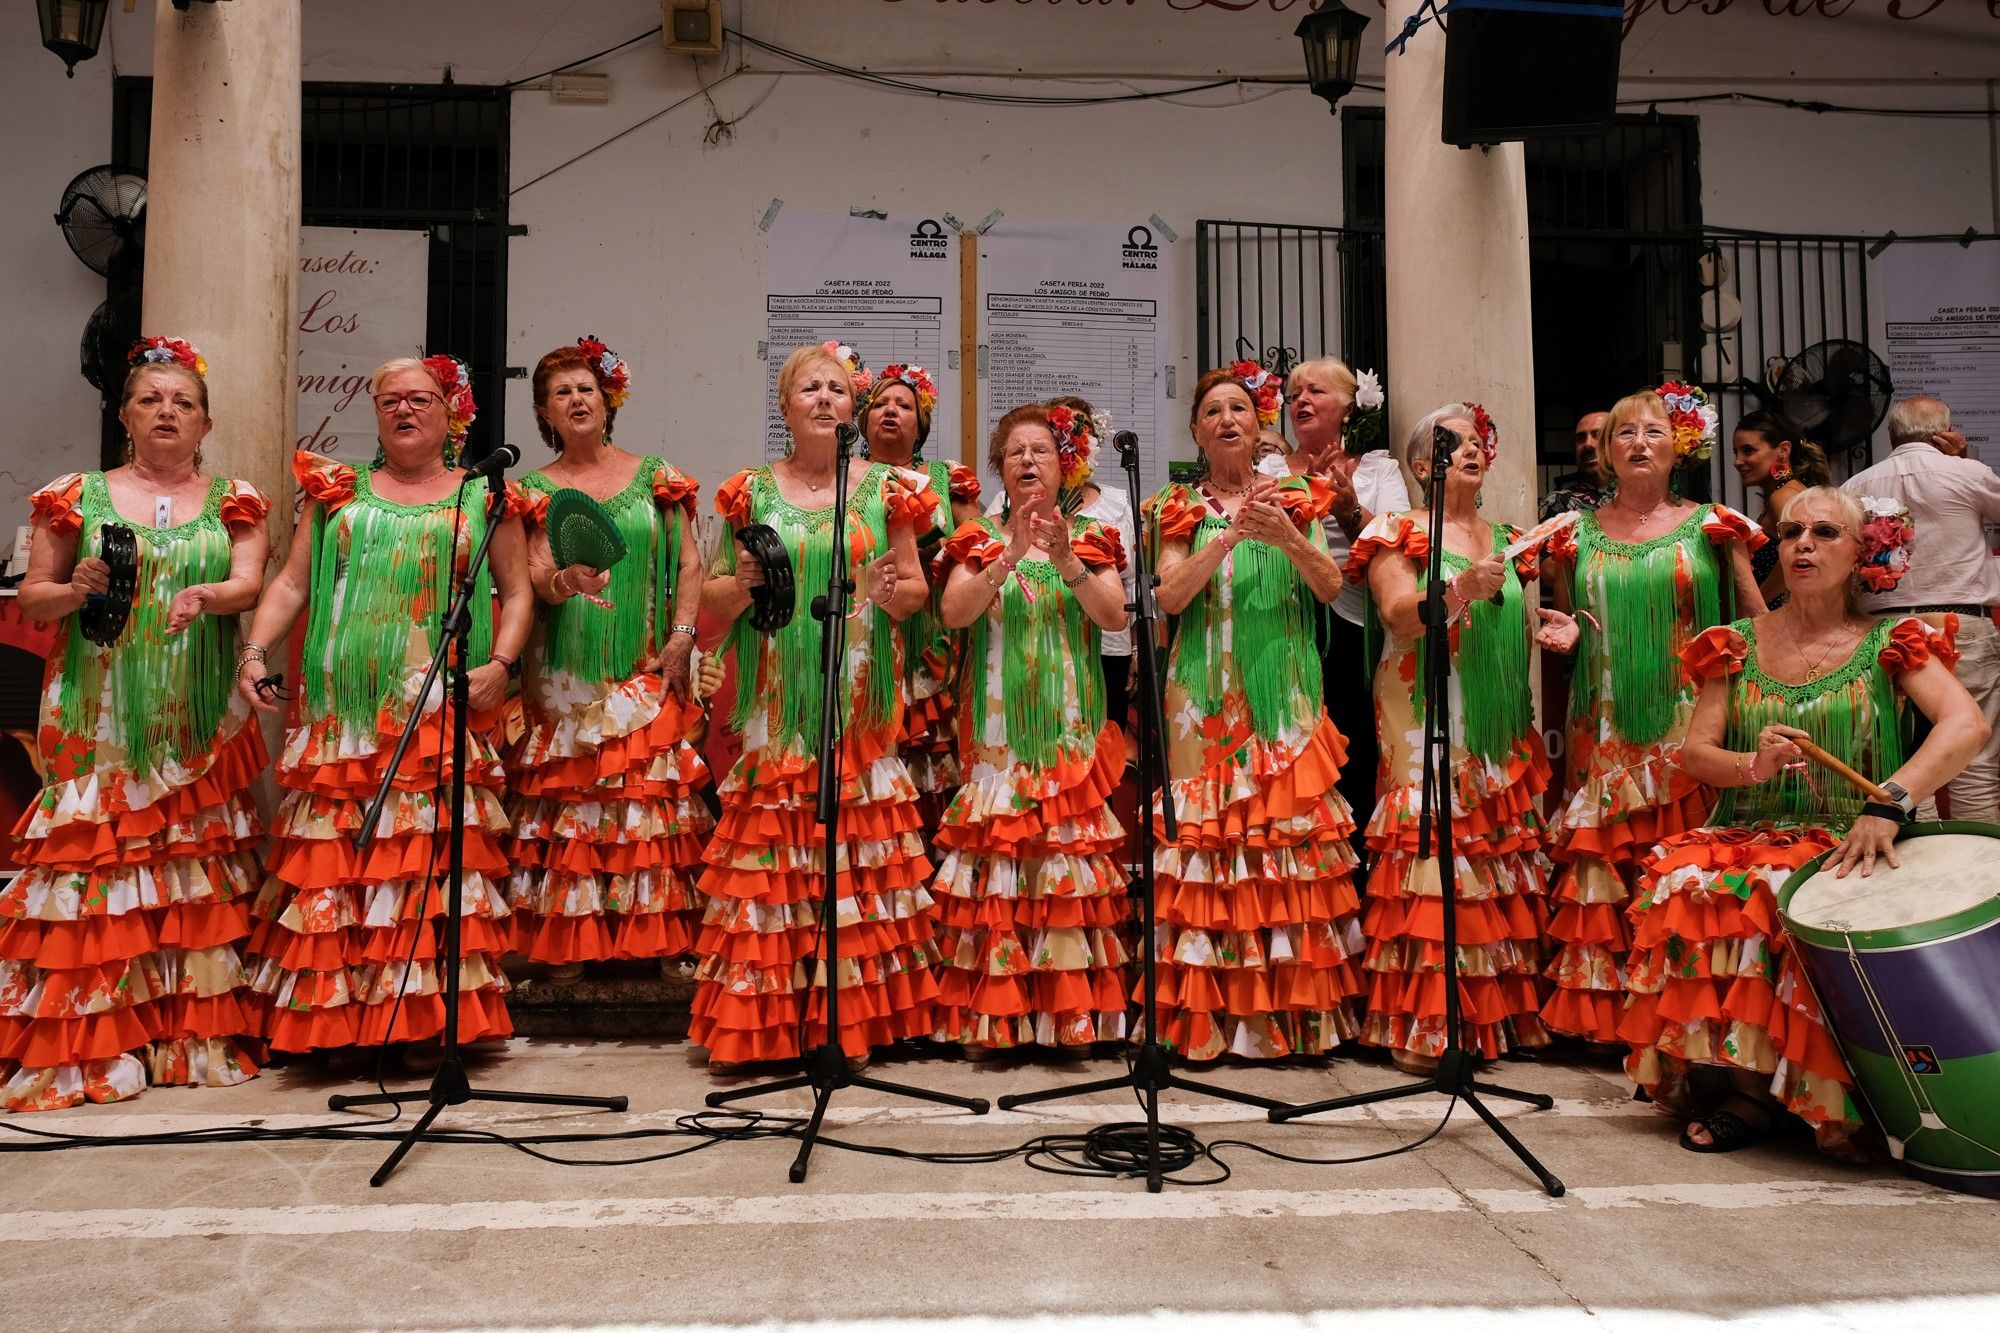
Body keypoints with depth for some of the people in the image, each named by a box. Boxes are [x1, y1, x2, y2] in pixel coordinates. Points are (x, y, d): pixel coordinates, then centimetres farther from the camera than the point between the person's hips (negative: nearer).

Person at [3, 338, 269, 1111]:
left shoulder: (233, 502, 11)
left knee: (198, 870, -1)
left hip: (199, 719, 1)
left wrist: (205, 595, -25)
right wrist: (76, 590, -11)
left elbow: (249, 584, -4)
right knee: (95, 863, -6)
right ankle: (88, 1047, 1)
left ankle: (195, 1038, 6)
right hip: (98, 712, 0)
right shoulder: (77, 497, 9)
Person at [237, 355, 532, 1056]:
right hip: (344, 709, 2)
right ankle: (336, 1020, 6)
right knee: (334, 859, -1)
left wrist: (499, 663, -7)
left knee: (432, 859, -6)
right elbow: (291, 583, 13)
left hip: (441, 712, -2)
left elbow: (517, 591, 8)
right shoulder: (339, 491, 16)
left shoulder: (484, 497, 11)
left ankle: (431, 1019, 1)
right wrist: (255, 650, -2)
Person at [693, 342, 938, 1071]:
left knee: (860, 854, -1)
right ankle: (759, 1023, 8)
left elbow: (918, 590, 9)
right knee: (769, 851, -2)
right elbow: (712, 598, 10)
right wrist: (742, 583, -12)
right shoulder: (753, 490, 8)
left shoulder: (886, 487, 8)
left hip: (859, 702, 0)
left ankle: (855, 1018, 11)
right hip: (777, 704, 0)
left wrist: (891, 590, -12)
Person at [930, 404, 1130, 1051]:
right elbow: (954, 612, -8)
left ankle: (1072, 1012, 5)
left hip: (1069, 729, 1)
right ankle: (994, 1016, 2)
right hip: (997, 727, 0)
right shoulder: (979, 537, 9)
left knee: (1069, 859, -3)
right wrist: (1010, 555, -18)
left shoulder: (1091, 536, 10)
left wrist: (1066, 561, -17)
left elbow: (1115, 617, -4)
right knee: (995, 861, -6)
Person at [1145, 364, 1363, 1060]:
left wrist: (1289, 537, -19)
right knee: (1207, 836, -5)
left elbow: (1330, 588, -1)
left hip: (1283, 692, 1)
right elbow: (1171, 594, -6)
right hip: (1206, 694, -1)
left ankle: (1291, 1009, 7)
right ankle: (1210, 1011, 2)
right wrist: (1228, 536, -19)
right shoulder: (1181, 507, 8)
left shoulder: (1296, 499, 11)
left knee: (1290, 830, -2)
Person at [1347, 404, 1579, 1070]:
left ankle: (1500, 1013, 11)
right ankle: (1424, 1027, -7)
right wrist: (1462, 589, -28)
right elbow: (1399, 619, -14)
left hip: (1502, 729, 6)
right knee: (1435, 846, -12)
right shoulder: (1399, 534, 1)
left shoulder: (1506, 540, 18)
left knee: (1505, 861, 3)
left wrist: (1546, 626, 6)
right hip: (1427, 722, -6)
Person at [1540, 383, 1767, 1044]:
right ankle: (1606, 1010, 7)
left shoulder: (1712, 527, 6)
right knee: (1606, 861, -2)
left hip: (1692, 723, -1)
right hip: (1606, 731, 1)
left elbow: (1759, 627, 7)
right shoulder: (1578, 533, 10)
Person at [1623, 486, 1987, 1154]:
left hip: (1845, 845, -2)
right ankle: (1712, 1068, -17)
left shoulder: (1889, 643, 4)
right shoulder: (1739, 643, 12)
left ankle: (1754, 1091, -17)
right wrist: (1754, 765, -16)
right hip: (1746, 836, 3)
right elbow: (1694, 752, 7)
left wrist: (1889, 803, -29)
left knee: (1773, 897, -34)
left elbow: (1967, 723, -14)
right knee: (1685, 883, -29)